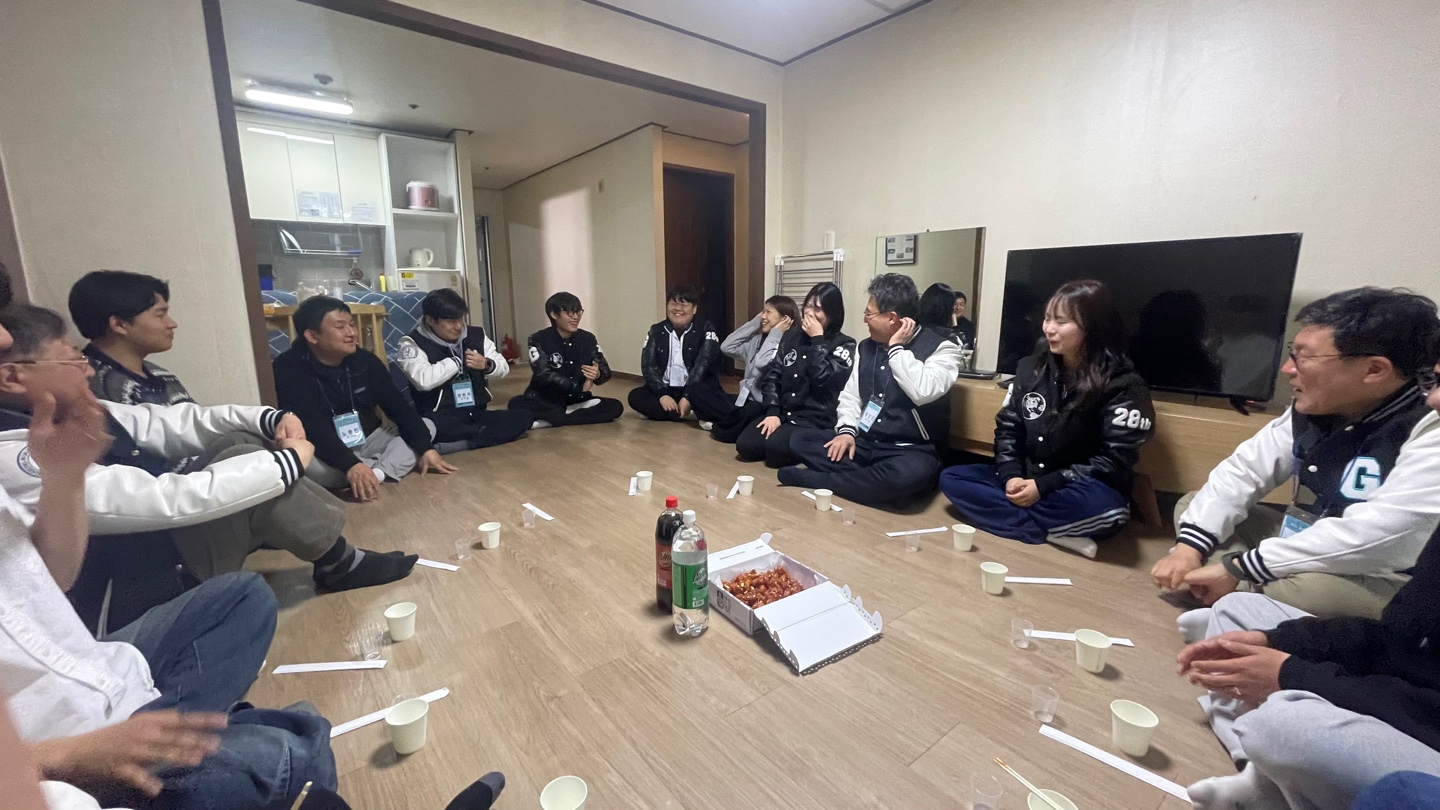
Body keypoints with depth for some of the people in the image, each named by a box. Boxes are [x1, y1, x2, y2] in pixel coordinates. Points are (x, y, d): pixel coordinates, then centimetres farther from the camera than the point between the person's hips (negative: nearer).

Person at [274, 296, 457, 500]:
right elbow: (311, 428, -29)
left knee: (427, 425, -9)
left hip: (368, 441, 5)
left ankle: (377, 473, -31)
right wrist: (350, 465, -44)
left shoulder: (365, 360, -3)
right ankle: (387, 469, -18)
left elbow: (398, 406, -6)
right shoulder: (288, 369, -17)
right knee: (306, 465, -38)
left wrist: (426, 449, -18)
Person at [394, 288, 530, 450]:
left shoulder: (476, 335, 9)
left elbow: (504, 368, 14)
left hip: (476, 415, 5)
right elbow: (424, 380, -24)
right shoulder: (413, 343, -5)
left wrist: (487, 365, -9)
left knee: (520, 418, -19)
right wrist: (456, 361, -9)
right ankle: (491, 432, -20)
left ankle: (457, 444, -23)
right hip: (442, 419, -4)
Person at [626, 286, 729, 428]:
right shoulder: (656, 331, 6)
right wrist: (662, 394, -20)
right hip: (667, 389, 4)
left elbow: (703, 364, -14)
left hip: (695, 390, -4)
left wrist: (687, 396, -26)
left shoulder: (705, 329, -2)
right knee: (635, 396, -22)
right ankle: (695, 414, -24)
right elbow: (648, 365, -4)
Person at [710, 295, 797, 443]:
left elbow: (761, 363, -29)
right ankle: (734, 421, -8)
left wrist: (775, 333, -16)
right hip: (748, 399, 7)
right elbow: (726, 346, 5)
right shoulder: (759, 340, 10)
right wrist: (754, 323, 5)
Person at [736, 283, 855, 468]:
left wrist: (817, 340, -13)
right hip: (783, 413, 5)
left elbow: (823, 380, -19)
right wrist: (773, 412, -7)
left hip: (816, 420, -4)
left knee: (775, 448, -29)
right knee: (745, 446, -17)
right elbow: (772, 375, 6)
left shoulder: (844, 345, -3)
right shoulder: (791, 336, 12)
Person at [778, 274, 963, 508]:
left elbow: (923, 392, -30)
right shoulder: (867, 346, 9)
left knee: (905, 475, -40)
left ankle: (814, 479, -21)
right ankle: (872, 484, -19)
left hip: (910, 451, -6)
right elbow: (850, 395, 12)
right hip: (863, 443, 6)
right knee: (799, 441, -10)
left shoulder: (941, 349, -11)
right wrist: (847, 430, -6)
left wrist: (896, 347, -20)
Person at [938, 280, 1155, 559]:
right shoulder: (1031, 368, 5)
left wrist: (1045, 486, -23)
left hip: (1082, 492, -5)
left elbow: (1114, 460, -15)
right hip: (1025, 481, 6)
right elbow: (1007, 427, 4)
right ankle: (1058, 533, -22)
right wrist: (1011, 475, -14)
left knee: (1100, 504, -39)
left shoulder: (1123, 386, -10)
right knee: (951, 478, -14)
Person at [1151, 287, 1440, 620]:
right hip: (1306, 553, 7)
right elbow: (1242, 470, -1)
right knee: (1190, 507, 4)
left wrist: (1237, 568, -27)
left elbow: (1366, 540, -31)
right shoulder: (1312, 411, -2)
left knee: (1307, 587, -36)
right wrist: (1189, 547, -14)